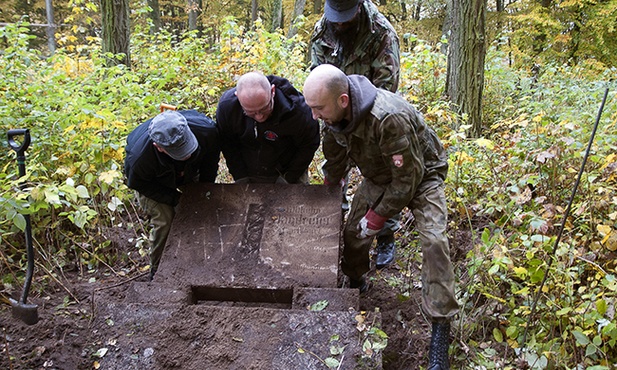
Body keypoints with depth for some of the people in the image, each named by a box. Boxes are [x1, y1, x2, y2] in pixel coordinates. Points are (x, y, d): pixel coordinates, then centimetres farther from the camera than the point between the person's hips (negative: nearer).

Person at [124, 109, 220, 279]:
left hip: (190, 171, 4)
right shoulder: (139, 159, -46)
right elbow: (139, 183, -22)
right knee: (164, 223, -12)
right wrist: (176, 199, -26)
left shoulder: (207, 130, -40)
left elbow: (212, 156, -14)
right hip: (153, 181, -3)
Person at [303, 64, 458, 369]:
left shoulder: (388, 118, -41)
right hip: (379, 175, 7)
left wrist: (377, 217, -20)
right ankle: (356, 283, 34)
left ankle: (440, 328, -13)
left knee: (433, 241, -22)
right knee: (353, 230, 3)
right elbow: (334, 163, 5)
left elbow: (408, 179, -30)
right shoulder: (334, 115, -17)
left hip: (421, 174, -6)